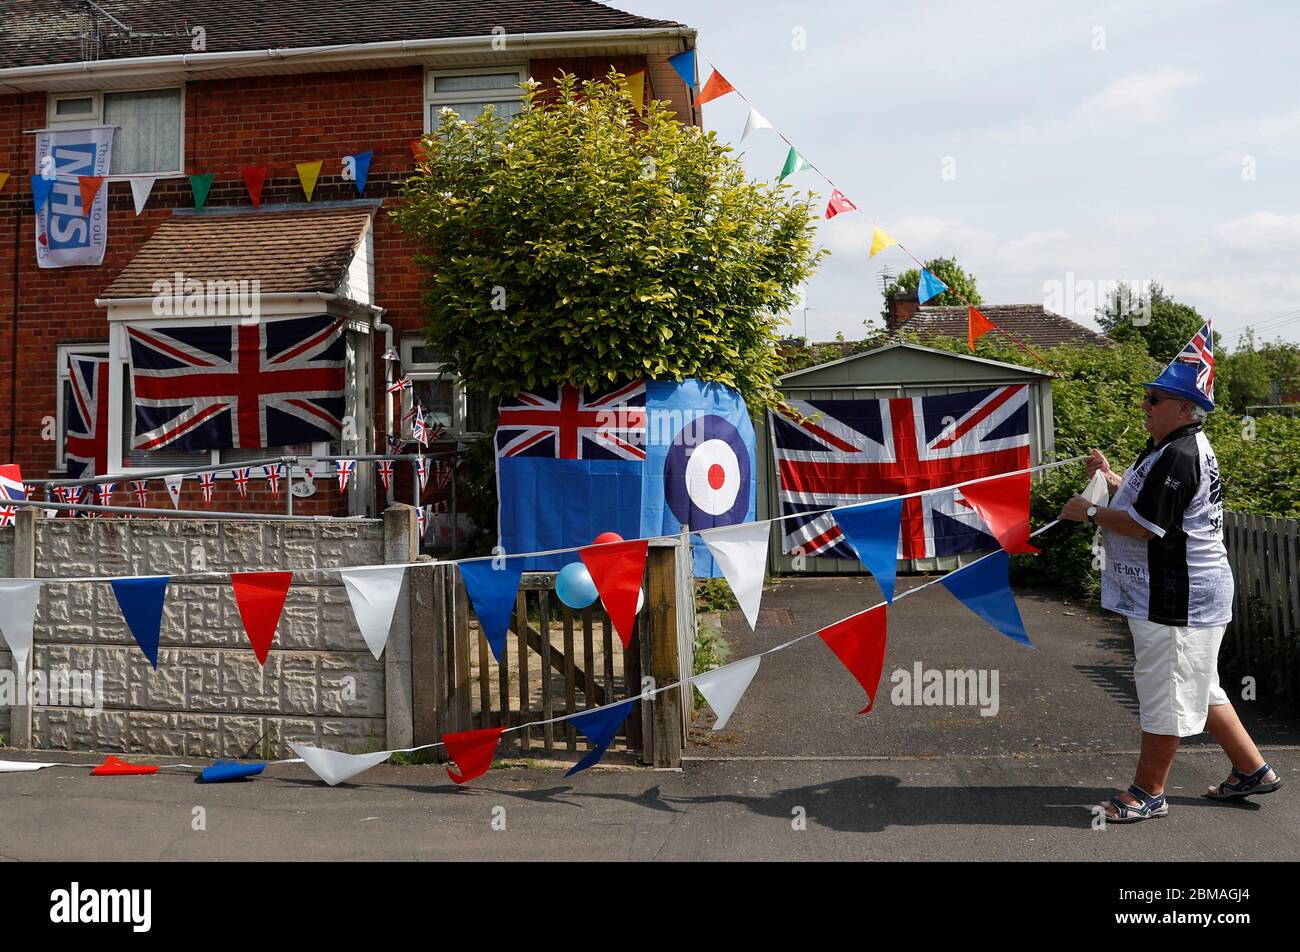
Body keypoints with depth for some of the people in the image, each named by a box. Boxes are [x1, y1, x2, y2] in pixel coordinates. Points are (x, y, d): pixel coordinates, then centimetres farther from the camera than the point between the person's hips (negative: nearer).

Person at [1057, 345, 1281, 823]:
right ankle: (1252, 770, 32)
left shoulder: (1178, 456, -21)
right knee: (1199, 687, 21)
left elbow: (1144, 526, -23)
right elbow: (1148, 503, 21)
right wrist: (1111, 479, 9)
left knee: (1165, 692, 0)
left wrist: (1089, 512, -12)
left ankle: (1148, 793, 11)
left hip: (1177, 598, -11)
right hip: (1188, 591, 11)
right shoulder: (1178, 448, 13)